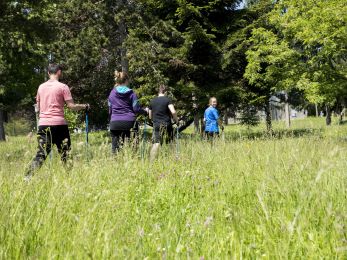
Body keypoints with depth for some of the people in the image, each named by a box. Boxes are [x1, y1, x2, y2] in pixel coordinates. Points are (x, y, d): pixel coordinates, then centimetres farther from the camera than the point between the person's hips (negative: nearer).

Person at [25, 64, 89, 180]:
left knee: (41, 154, 2)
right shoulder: (63, 87, -3)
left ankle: (28, 177, -11)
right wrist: (84, 106, 11)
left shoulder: (41, 87, 12)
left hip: (43, 124, 4)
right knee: (65, 153, 9)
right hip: (58, 124, -4)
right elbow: (72, 106, -5)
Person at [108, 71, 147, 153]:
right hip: (128, 122, -1)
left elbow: (110, 109, 11)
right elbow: (136, 108, -2)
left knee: (115, 147, 4)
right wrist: (145, 112, 16)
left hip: (115, 122, 2)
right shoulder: (131, 93, 0)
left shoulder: (112, 93, 7)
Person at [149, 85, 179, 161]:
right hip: (166, 124, -3)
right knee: (168, 144, 8)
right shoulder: (167, 100, -2)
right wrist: (176, 120, 1)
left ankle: (152, 161, -15)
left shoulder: (152, 101, 12)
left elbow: (150, 116, 17)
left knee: (156, 144, -4)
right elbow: (173, 112, -14)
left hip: (156, 125, 3)